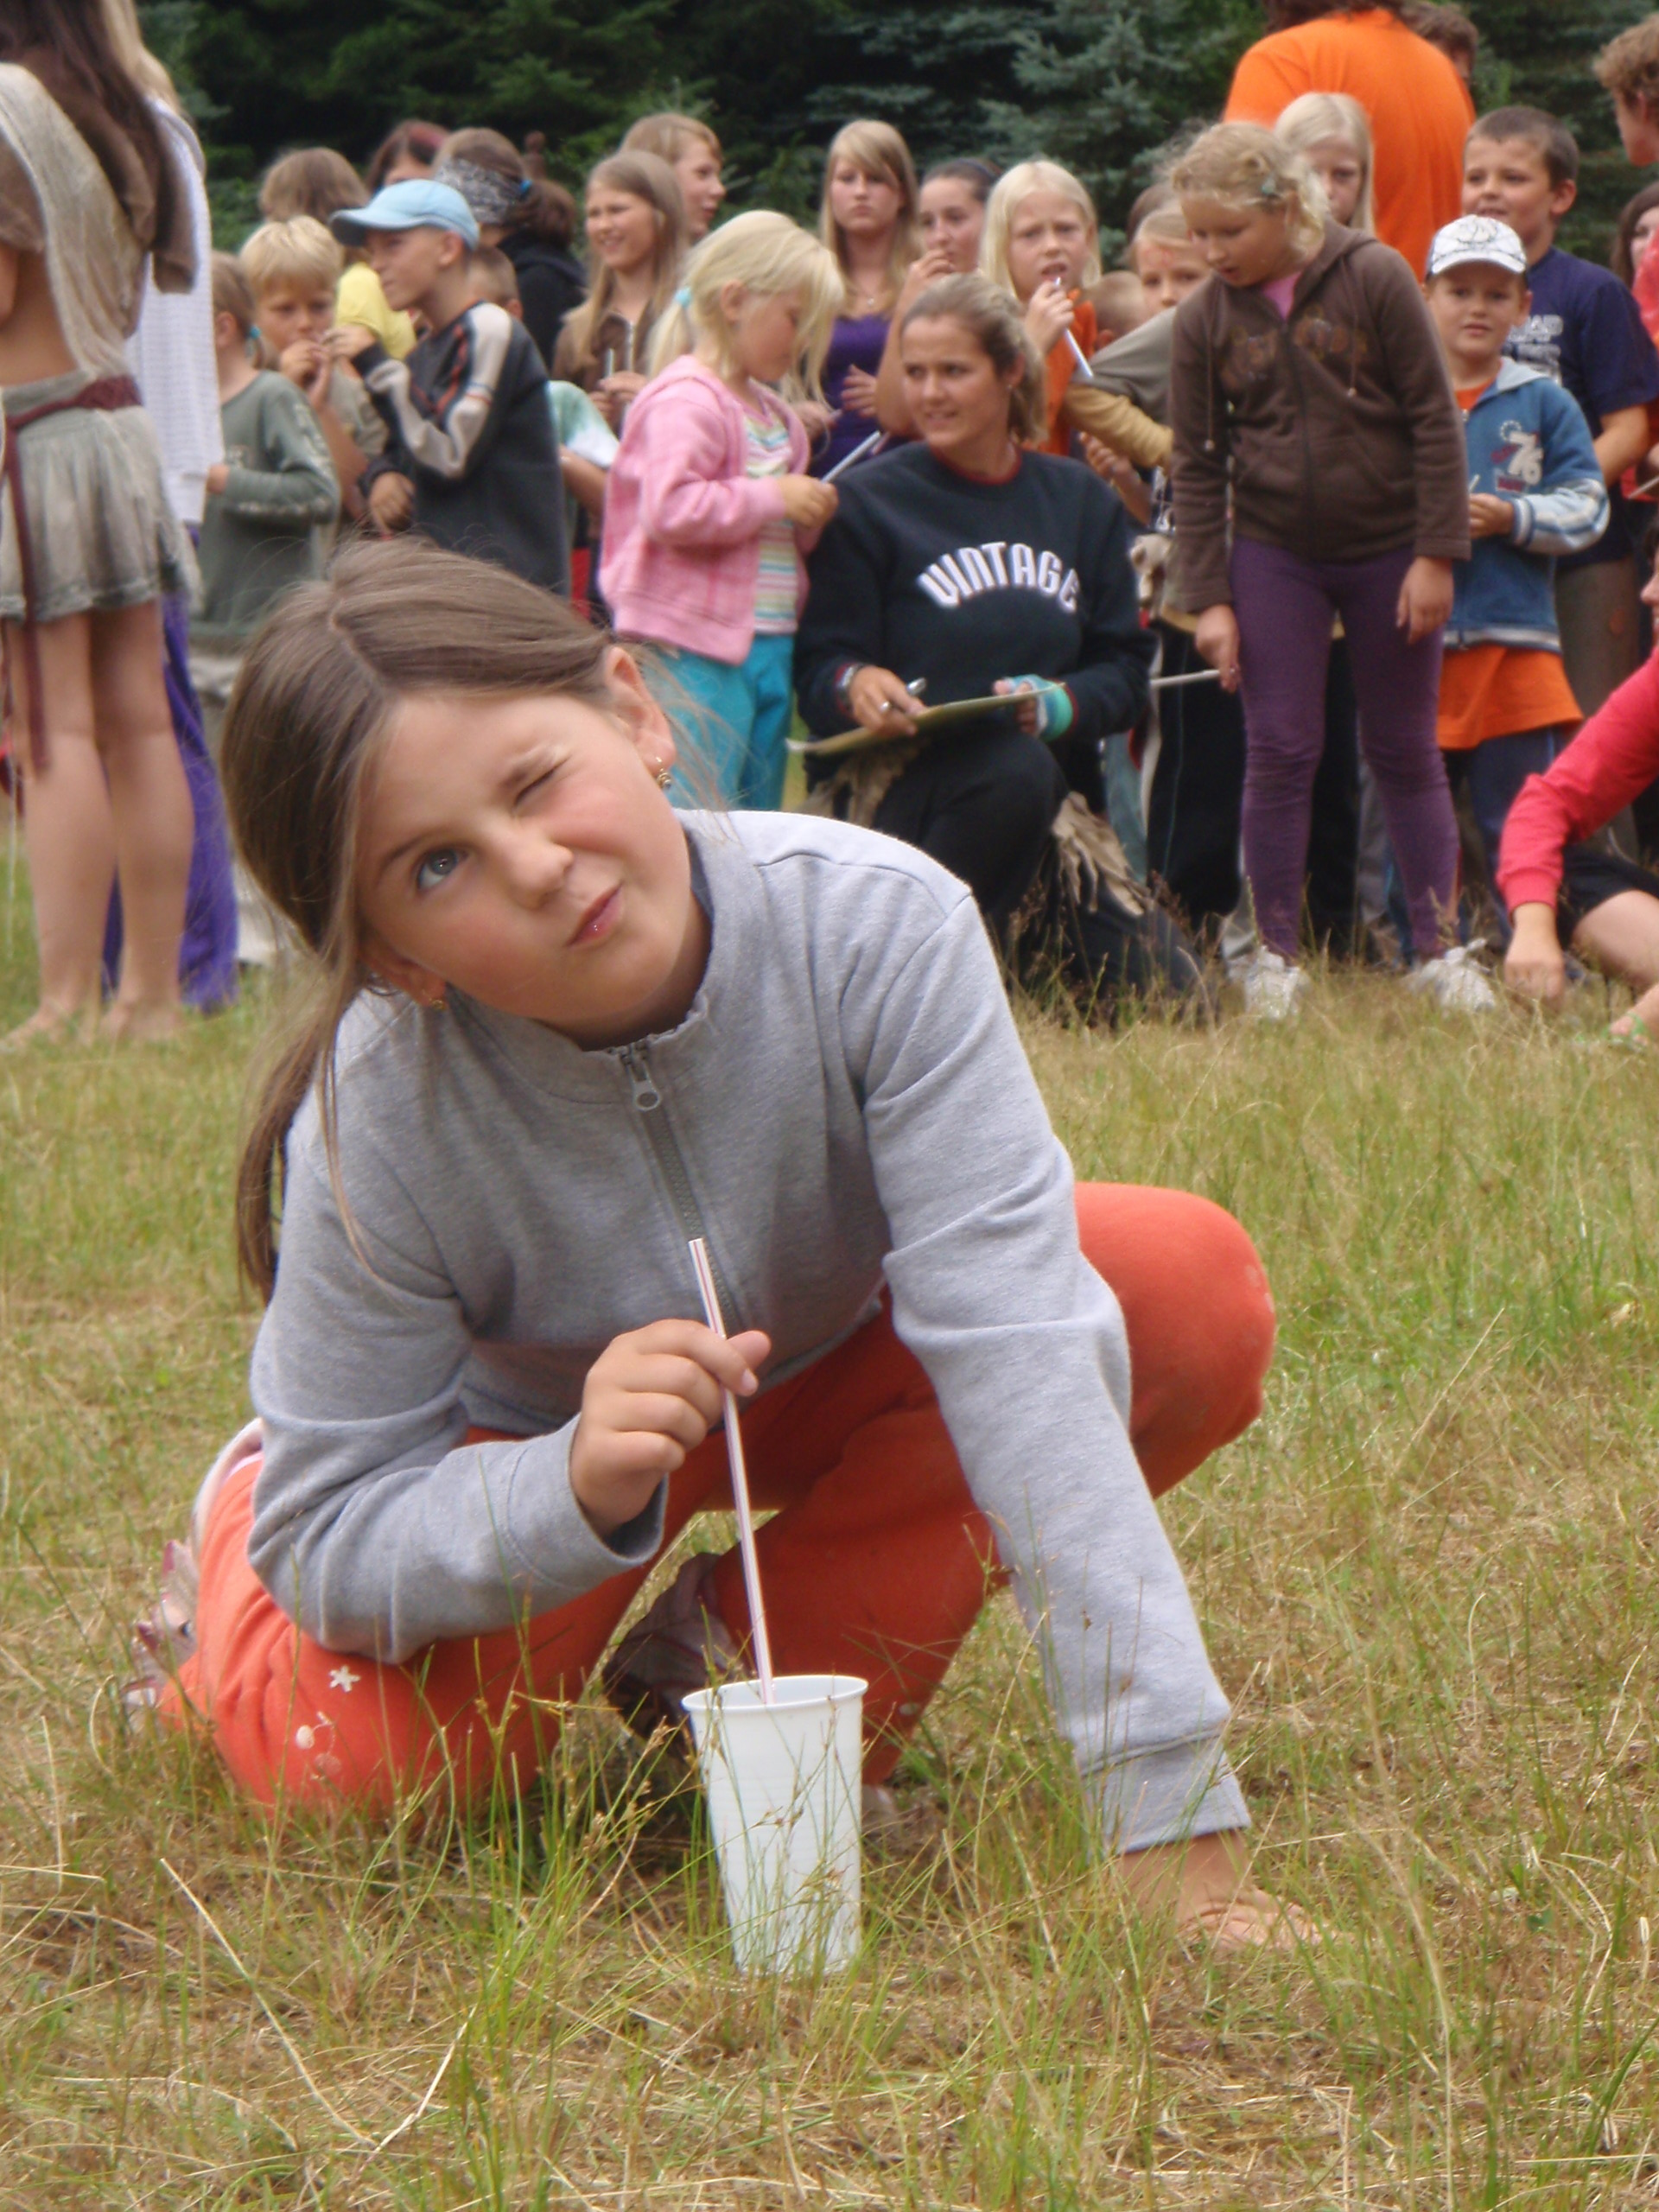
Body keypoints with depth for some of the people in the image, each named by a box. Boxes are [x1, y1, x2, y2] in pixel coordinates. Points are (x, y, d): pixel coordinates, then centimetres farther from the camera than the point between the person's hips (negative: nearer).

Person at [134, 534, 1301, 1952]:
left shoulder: (875, 927, -36)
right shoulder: (381, 1124, -33)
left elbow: (1018, 1349, -39)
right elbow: (337, 1540, -21)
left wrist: (1179, 1837, -43)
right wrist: (576, 1490, -45)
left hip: (837, 1362, 2)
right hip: (533, 1433, -1)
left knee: (1196, 1295, -24)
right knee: (365, 1754, -28)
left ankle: (774, 1672, -4)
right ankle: (236, 1530, 12)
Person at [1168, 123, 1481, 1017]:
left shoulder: (1373, 279, -9)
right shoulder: (1204, 320, -1)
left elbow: (1433, 420, -7)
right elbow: (1196, 465, 2)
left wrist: (1436, 554, -10)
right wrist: (1208, 599, -3)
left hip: (1388, 551, -2)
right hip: (1274, 557, 2)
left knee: (1405, 751, 6)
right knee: (1279, 751, 0)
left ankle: (1438, 948, 13)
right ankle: (1276, 954, 8)